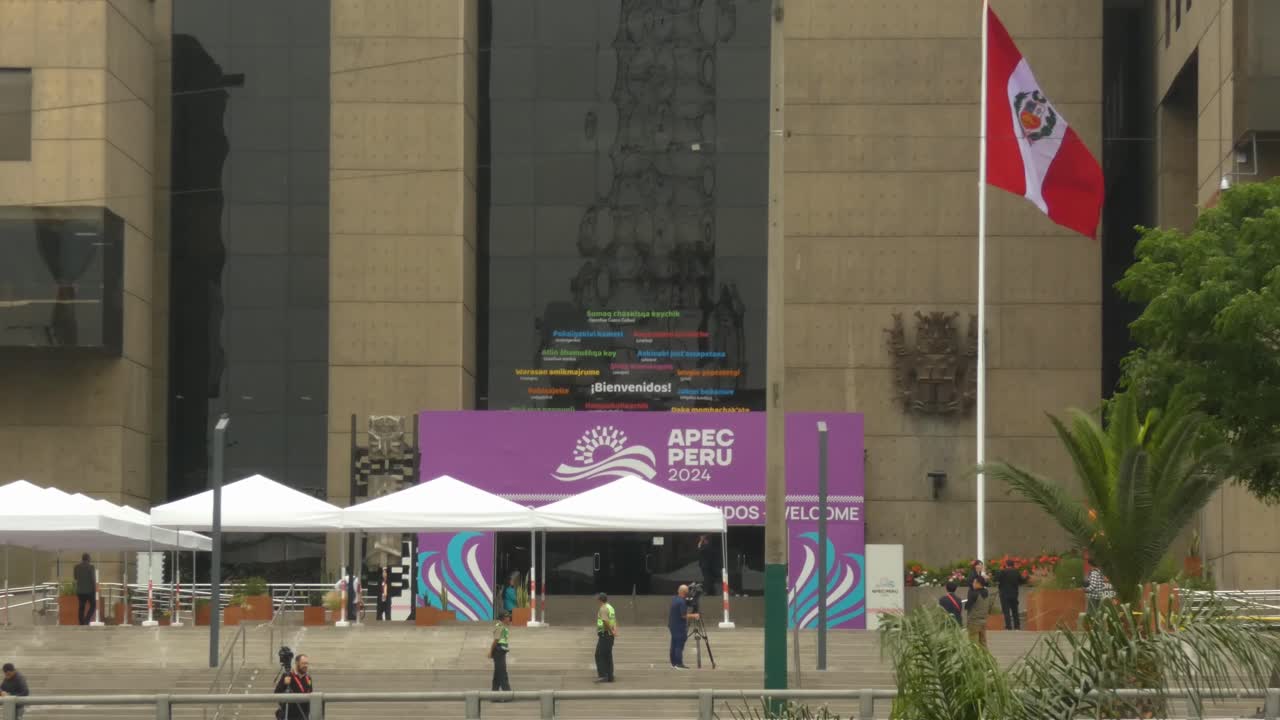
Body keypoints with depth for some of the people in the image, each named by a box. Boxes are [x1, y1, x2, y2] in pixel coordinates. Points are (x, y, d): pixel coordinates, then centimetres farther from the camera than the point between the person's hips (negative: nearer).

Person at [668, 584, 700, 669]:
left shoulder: (674, 599, 9)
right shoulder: (682, 602, -19)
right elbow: (684, 615, -20)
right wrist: (694, 616, -8)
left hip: (673, 625, 9)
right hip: (680, 627, -9)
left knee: (674, 645, 11)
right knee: (679, 645, -7)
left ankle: (673, 663, 14)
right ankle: (679, 664, -9)